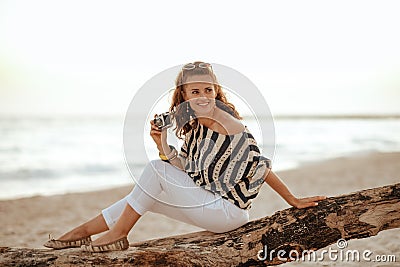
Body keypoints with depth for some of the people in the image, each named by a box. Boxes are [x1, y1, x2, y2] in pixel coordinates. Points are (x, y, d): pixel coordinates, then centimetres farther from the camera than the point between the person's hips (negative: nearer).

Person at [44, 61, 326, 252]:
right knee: (147, 196, 8)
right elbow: (186, 172, 7)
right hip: (210, 205, 8)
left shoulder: (230, 125, -20)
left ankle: (118, 233, 0)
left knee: (155, 169, -13)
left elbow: (260, 166, -14)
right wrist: (163, 144, -7)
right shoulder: (194, 127, 4)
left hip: (228, 210, -8)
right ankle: (83, 232, 17)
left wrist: (294, 201, -7)